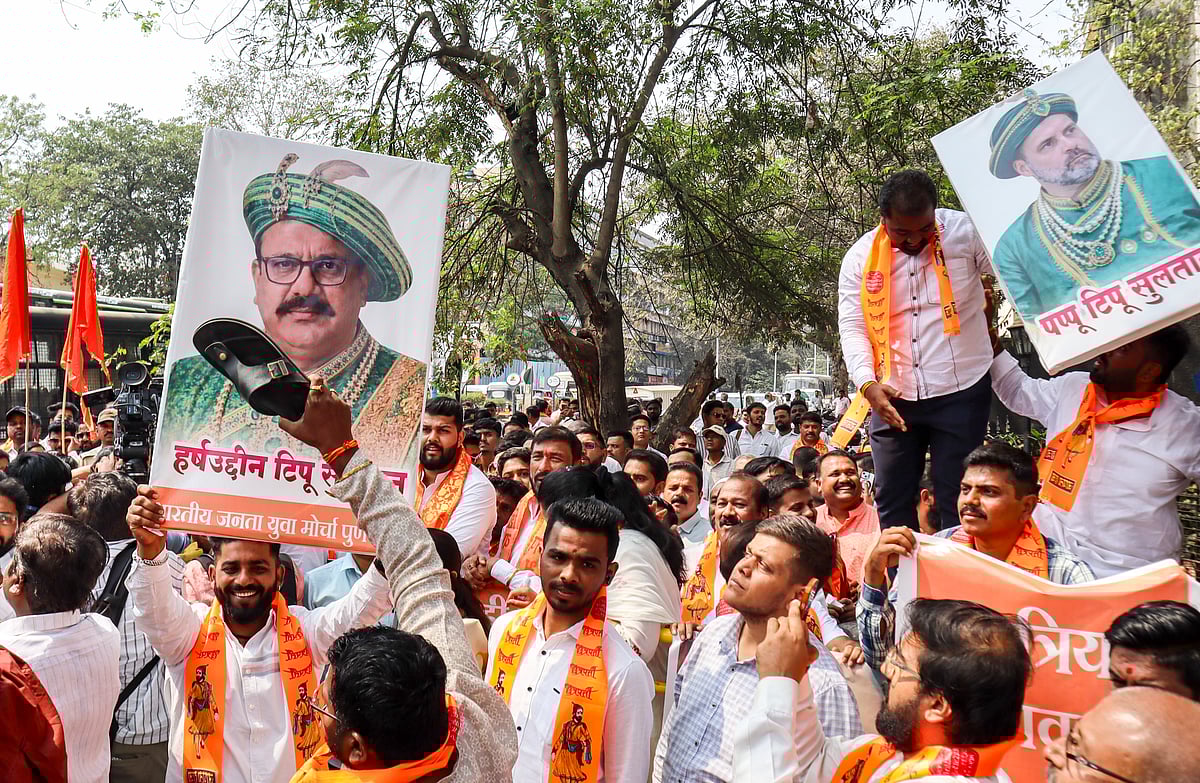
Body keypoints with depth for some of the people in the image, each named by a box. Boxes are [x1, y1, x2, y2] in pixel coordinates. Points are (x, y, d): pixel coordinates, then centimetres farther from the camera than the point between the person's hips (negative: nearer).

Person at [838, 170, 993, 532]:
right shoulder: (860, 257, -1)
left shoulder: (965, 231, -6)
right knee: (892, 500, 10)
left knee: (957, 498, 3)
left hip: (960, 391, -2)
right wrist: (868, 384, -18)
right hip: (892, 397, 3)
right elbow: (851, 327, -3)